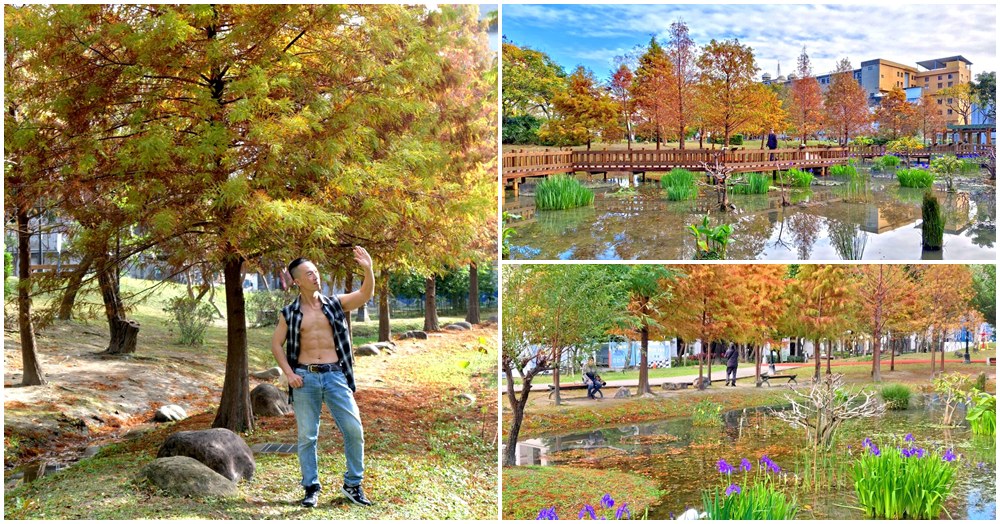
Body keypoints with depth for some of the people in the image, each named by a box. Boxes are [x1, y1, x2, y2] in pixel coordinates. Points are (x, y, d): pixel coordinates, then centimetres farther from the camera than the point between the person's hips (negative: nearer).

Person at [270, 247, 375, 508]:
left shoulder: (335, 304, 6)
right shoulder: (290, 313, 4)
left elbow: (365, 295, -6)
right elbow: (276, 344, 9)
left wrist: (368, 269, -23)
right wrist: (289, 374, -3)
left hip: (335, 375, 1)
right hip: (305, 378, 0)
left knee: (354, 429, -5)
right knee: (307, 436, 5)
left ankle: (352, 485, 10)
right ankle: (311, 488, 17)